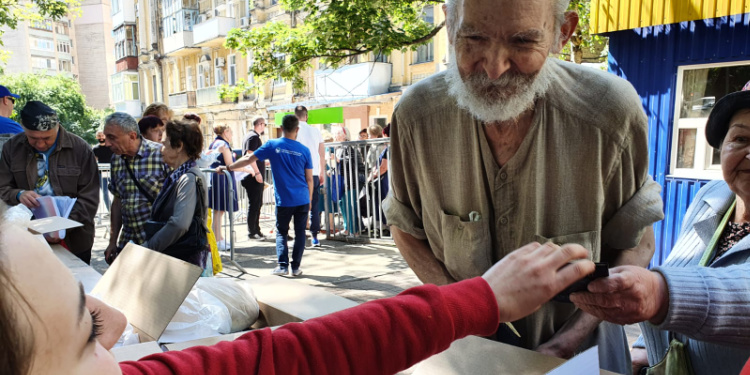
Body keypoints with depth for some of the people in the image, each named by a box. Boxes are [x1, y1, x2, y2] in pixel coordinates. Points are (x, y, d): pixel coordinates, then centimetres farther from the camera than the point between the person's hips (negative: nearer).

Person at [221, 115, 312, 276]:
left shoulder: (272, 145, -3)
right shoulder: (304, 150, 1)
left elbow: (249, 159, -2)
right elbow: (309, 179, 4)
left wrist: (227, 167, 10)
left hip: (283, 201, -1)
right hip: (303, 200, 1)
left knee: (281, 233, 13)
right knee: (300, 233, 11)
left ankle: (283, 266, 5)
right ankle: (296, 267, 12)